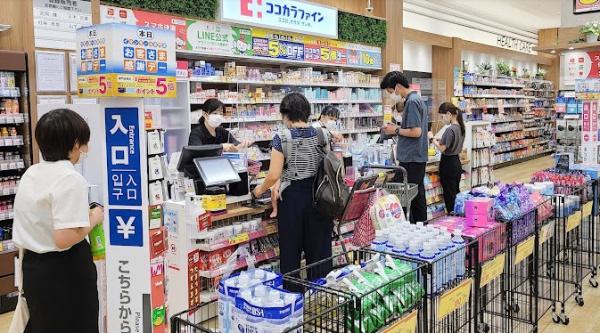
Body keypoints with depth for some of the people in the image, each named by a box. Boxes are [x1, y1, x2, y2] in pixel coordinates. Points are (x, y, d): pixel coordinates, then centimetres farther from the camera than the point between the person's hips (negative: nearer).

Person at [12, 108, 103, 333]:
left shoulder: (31, 173, 6)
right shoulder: (70, 179, -20)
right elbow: (65, 239, -27)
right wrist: (94, 218, -12)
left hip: (33, 266, 8)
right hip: (64, 271, -8)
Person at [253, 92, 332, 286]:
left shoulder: (282, 139, -10)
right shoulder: (320, 135, 0)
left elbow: (274, 175, -12)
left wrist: (261, 189, 7)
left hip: (292, 197, -3)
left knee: (290, 250, 10)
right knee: (319, 247, 12)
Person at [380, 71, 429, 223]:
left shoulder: (411, 102, -15)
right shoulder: (418, 99, 15)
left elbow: (416, 132, -21)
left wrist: (396, 131, -8)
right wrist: (397, 128, 10)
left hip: (411, 159, -10)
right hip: (419, 157, 10)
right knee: (418, 195, 15)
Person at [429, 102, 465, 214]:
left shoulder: (450, 129, -21)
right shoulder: (460, 127, 7)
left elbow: (442, 148, -19)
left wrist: (432, 138, -8)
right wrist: (439, 140, 8)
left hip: (448, 164, -9)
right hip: (457, 162, 9)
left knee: (449, 194, 0)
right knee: (456, 192, 16)